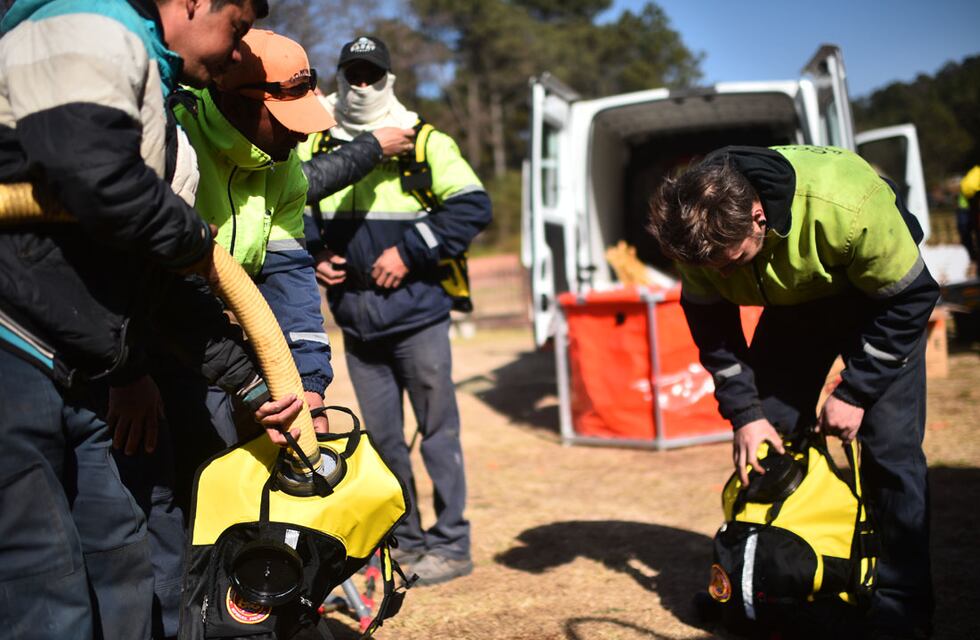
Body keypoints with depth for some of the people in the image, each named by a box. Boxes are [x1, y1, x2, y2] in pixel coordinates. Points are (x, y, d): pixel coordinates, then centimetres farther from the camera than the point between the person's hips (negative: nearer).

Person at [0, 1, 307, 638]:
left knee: (121, 571, 13)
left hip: (71, 379, 11)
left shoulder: (152, 90, 25)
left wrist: (252, 381, 22)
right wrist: (192, 239, -6)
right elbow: (100, 179, -27)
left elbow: (160, 280, 25)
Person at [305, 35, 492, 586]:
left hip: (416, 315, -4)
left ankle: (451, 544, 13)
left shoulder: (425, 142, -3)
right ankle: (403, 538, 26)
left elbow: (473, 207, -11)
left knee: (438, 432, 2)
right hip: (355, 320, 5)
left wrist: (408, 252, -16)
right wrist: (314, 257, 2)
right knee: (382, 438, 13)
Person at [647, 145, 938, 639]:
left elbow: (909, 297, -25)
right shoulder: (702, 227, -26)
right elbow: (711, 325, -10)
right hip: (794, 301, 5)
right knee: (762, 439, 0)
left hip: (879, 294, -4)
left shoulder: (845, 206, -40)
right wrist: (744, 412, -16)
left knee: (890, 446, -14)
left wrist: (854, 392, -24)